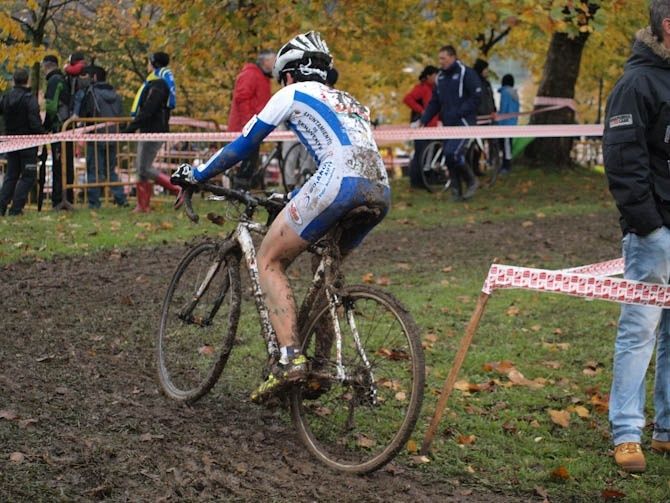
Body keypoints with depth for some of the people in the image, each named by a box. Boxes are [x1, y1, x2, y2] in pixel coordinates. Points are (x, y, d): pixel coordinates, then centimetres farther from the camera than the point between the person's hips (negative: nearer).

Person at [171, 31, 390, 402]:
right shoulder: (349, 101, 36)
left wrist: (195, 174, 32)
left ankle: (290, 359, -10)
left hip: (341, 183, -7)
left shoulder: (292, 94, 17)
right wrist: (293, 200, 54)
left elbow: (244, 144, 20)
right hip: (381, 191, 7)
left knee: (269, 261, 6)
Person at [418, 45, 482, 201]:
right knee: (449, 158, 3)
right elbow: (434, 102, 17)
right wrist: (423, 120, 5)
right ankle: (456, 191, 12)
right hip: (447, 124, 7)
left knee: (452, 153, -20)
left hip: (463, 123, -7)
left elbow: (476, 97, -11)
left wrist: (458, 113, -17)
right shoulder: (440, 77, 14)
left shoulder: (466, 73, -6)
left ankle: (471, 181, -1)